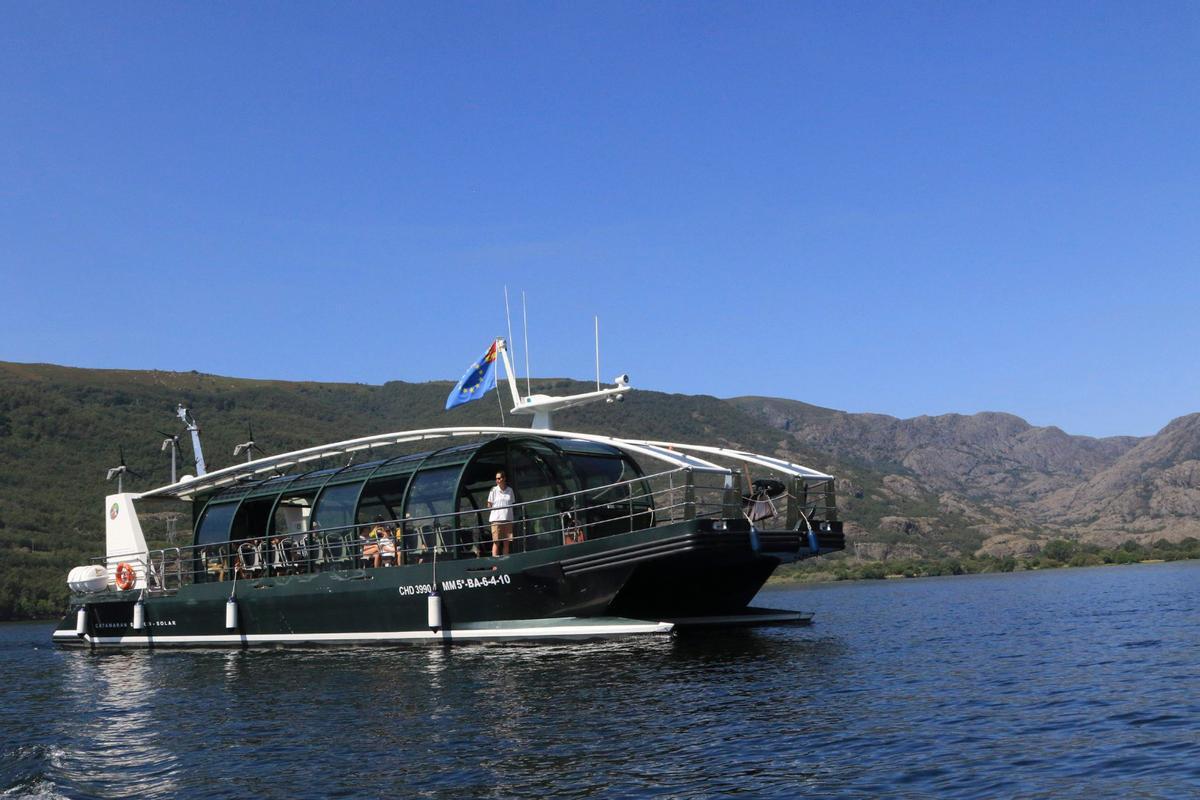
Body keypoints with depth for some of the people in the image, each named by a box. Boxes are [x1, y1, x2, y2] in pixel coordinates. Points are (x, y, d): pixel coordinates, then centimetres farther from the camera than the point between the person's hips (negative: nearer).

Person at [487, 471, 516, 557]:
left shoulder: (510, 490, 7)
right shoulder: (494, 490, -1)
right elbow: (489, 505, 3)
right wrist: (498, 509, -2)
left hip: (508, 519, 3)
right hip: (496, 519, -3)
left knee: (507, 542, 5)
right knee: (496, 542, -5)